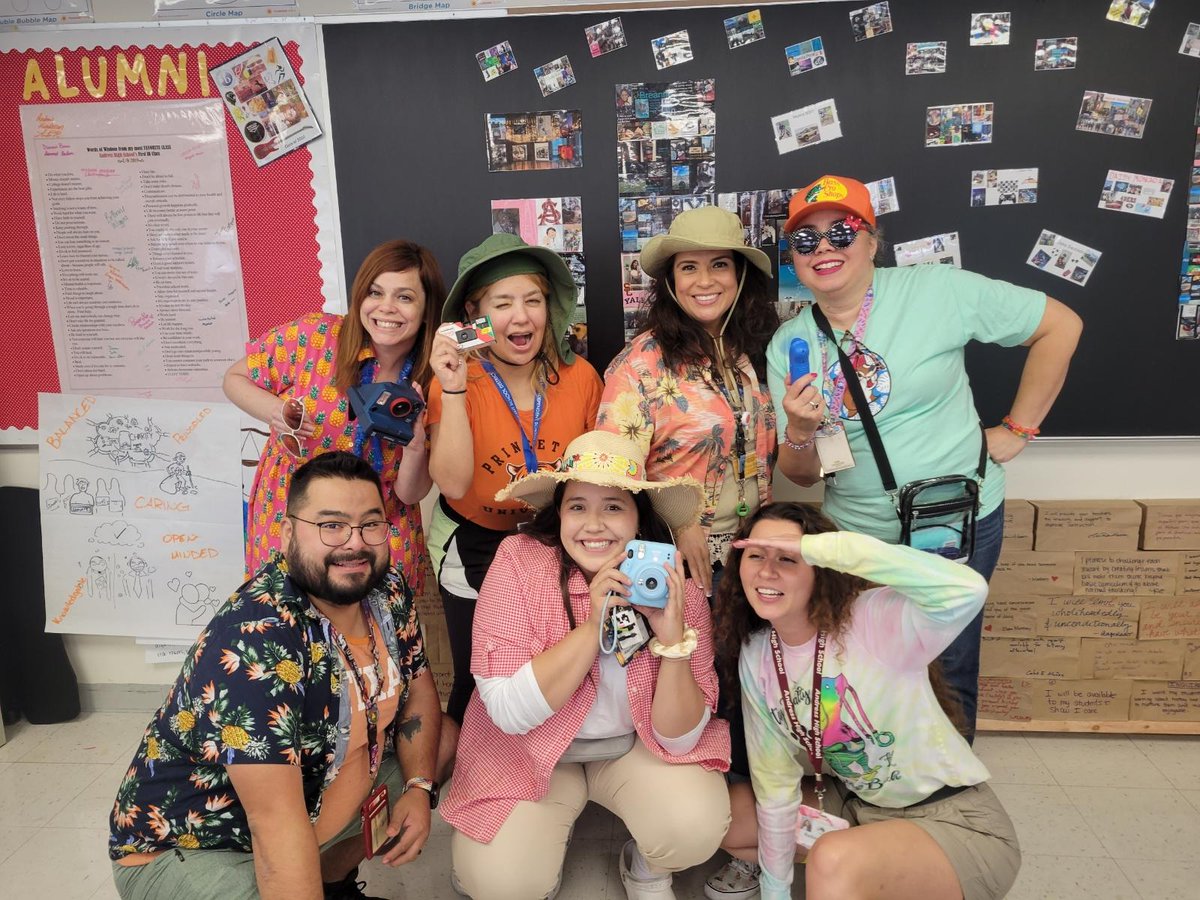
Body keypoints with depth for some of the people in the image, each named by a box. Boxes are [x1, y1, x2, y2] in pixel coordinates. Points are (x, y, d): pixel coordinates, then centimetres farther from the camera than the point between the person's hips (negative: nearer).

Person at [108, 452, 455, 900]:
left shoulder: (386, 589, -9)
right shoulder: (256, 640, -32)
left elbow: (417, 689, 4)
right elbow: (276, 821, -34)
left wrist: (418, 787, -9)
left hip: (318, 788, 8)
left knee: (443, 743, 5)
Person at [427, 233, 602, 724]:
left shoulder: (580, 376, -10)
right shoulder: (456, 380, -14)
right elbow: (453, 484, -26)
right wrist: (454, 390, -31)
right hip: (473, 554, -1)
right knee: (478, 683, 15)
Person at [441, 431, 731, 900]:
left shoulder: (676, 587, -17)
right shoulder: (519, 561, -21)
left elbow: (679, 738, -16)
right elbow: (508, 712, -24)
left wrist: (672, 636, -32)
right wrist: (592, 625, -34)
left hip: (637, 747, 1)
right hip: (531, 751, 0)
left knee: (695, 828, -25)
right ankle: (549, 829, 15)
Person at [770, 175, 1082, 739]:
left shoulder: (936, 290, -11)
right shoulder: (786, 346, -1)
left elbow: (1060, 325, -5)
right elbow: (801, 474, 0)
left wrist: (1018, 429, -5)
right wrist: (800, 432, -21)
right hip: (853, 538, 3)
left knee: (948, 676, 11)